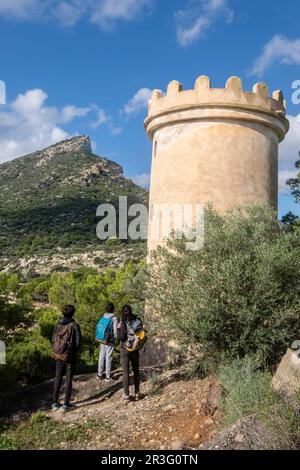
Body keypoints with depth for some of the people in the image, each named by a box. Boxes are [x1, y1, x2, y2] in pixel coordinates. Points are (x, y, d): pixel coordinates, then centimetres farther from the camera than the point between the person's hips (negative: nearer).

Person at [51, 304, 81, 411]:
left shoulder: (58, 325, -2)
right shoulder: (74, 326, -14)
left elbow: (53, 340, 1)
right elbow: (78, 342, -12)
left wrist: (57, 350, 12)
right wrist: (74, 350, 6)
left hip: (58, 355, 4)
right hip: (70, 356, -4)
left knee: (58, 379, 16)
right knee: (68, 380, 8)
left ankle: (55, 402, 20)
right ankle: (66, 404, 13)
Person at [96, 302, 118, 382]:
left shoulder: (103, 317, 0)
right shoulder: (114, 318, -14)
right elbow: (115, 330, -12)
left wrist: (100, 339, 15)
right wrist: (116, 339, 6)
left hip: (102, 340, 5)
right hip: (109, 341, -5)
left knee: (101, 357, 13)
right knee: (108, 358, 2)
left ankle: (100, 374, 23)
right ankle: (108, 376, 8)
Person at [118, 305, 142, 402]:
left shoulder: (124, 323, -17)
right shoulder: (137, 321, -5)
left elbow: (121, 338, -17)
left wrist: (118, 328, -9)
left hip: (125, 349, -4)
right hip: (135, 349, 4)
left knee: (126, 372, 5)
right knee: (136, 371, 15)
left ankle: (126, 395, 9)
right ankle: (137, 393, 22)